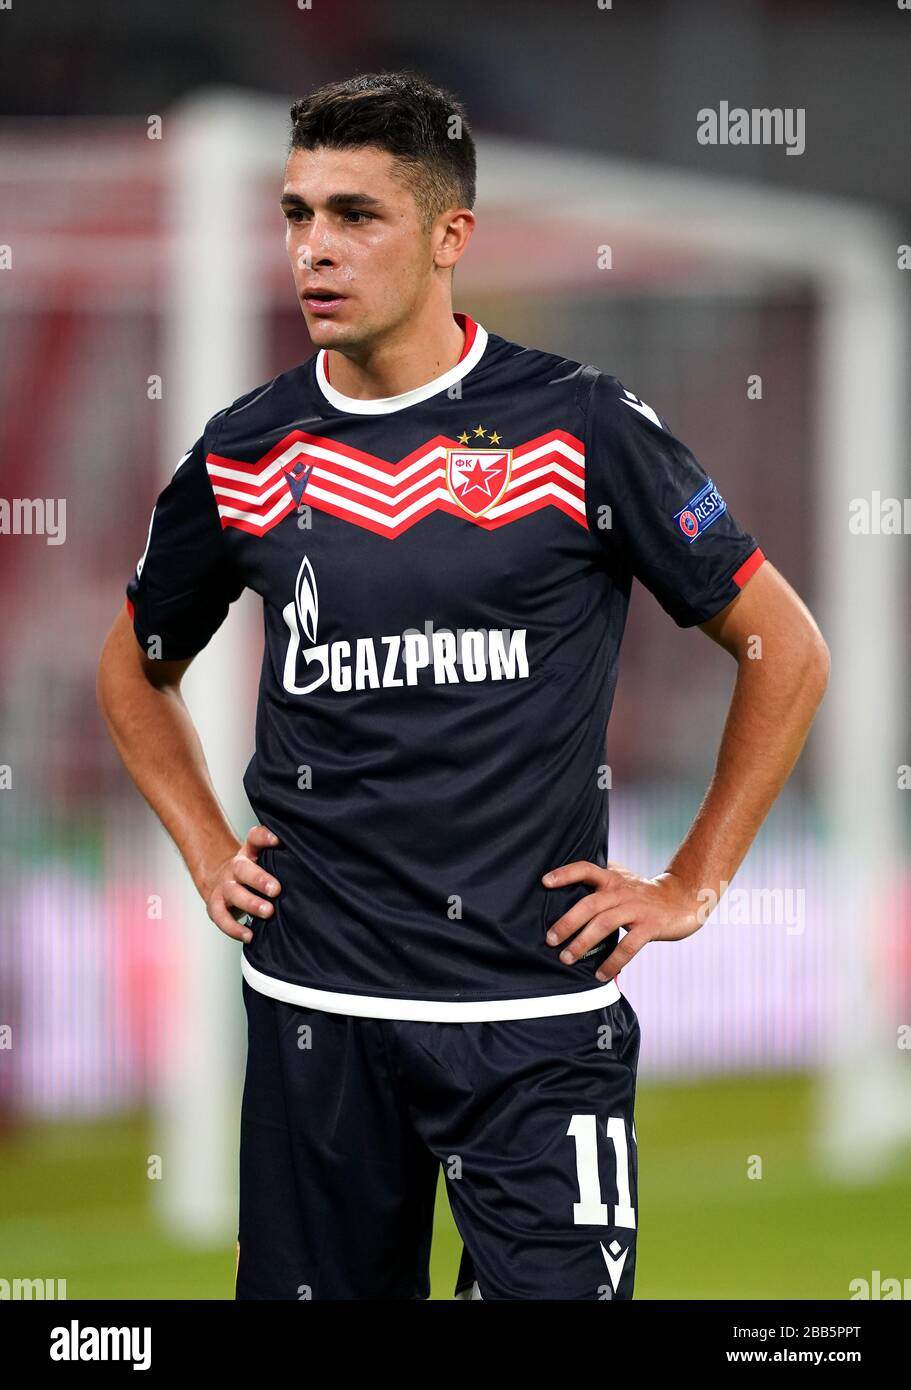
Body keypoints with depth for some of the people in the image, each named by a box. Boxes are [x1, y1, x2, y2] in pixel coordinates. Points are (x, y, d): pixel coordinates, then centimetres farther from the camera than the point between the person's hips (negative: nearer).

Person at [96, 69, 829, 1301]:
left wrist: (691, 888, 0)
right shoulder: (249, 452, 5)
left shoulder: (579, 427, -4)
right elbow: (138, 669, 24)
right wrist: (209, 855, 11)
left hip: (538, 1013, -3)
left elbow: (785, 650, 2)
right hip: (316, 1011, 3)